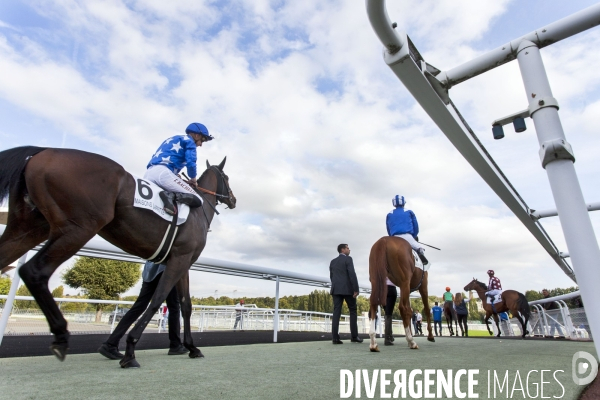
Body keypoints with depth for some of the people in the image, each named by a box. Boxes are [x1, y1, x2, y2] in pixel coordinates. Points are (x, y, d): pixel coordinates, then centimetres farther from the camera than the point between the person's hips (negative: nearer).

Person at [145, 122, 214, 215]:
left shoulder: (172, 139, 35)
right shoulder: (189, 141, 9)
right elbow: (190, 163, -6)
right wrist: (193, 179, 14)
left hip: (148, 174, 9)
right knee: (198, 201, -8)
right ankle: (171, 195, -31)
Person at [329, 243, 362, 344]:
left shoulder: (332, 261, 16)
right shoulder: (348, 259, -3)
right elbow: (352, 274, -13)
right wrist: (356, 289, -13)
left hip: (336, 289, 5)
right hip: (347, 289, -5)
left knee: (336, 312, -1)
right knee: (353, 311, 7)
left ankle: (335, 338, -7)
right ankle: (354, 336, 7)